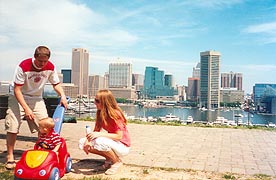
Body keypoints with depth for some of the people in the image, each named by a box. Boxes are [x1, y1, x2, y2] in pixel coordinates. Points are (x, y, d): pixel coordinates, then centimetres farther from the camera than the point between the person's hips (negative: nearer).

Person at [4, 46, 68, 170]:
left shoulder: (50, 67, -12)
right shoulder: (23, 67, -25)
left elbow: (56, 84, 3)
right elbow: (17, 90, -23)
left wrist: (62, 95, -17)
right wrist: (26, 108, -31)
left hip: (36, 98, 3)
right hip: (19, 98, -3)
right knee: (12, 127, -8)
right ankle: (10, 157, 8)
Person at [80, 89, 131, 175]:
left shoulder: (115, 114, -24)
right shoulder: (100, 113, -2)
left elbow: (119, 136, -26)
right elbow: (96, 130, -1)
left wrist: (100, 134, -33)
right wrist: (88, 140, -20)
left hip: (123, 146, -8)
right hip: (111, 142, 8)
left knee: (100, 142, -36)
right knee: (83, 143, -3)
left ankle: (117, 161, -7)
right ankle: (109, 158, 8)